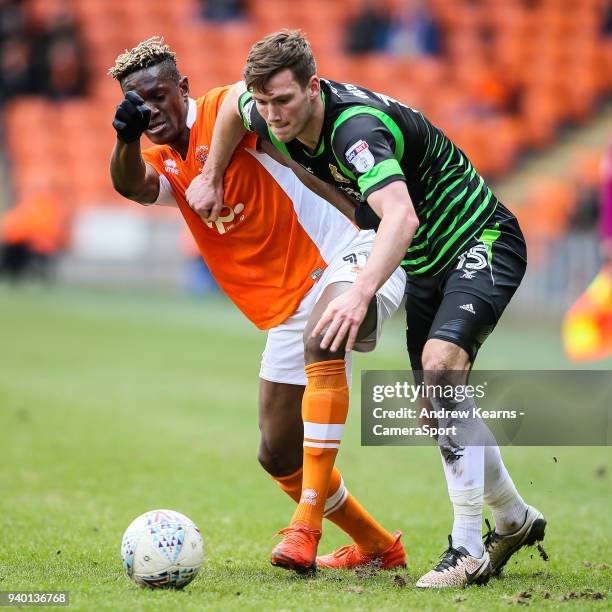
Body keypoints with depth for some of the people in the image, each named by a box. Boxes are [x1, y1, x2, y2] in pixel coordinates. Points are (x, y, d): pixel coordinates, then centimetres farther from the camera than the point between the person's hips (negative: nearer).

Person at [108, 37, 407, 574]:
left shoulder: (226, 109, -5)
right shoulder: (165, 167, 11)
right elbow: (135, 187, -10)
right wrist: (127, 138, -32)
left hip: (349, 257, -8)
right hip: (289, 310, 8)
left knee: (321, 341, -40)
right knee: (278, 457, 8)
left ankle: (309, 520, -40)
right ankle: (377, 546, 29)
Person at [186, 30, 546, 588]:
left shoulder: (355, 126, -34)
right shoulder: (275, 115, -9)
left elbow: (402, 215, -50)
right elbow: (233, 98, 16)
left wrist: (360, 294, -62)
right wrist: (212, 178, 15)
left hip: (482, 243, -9)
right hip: (425, 263, 9)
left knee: (441, 362, -30)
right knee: (441, 400, 11)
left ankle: (469, 550, -26)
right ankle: (514, 520, 33)